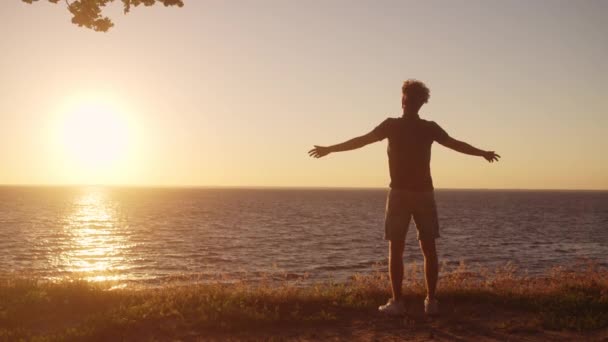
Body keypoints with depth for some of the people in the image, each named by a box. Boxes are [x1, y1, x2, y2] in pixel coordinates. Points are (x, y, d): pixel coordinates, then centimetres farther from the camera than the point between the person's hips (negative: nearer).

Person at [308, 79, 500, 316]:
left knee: (396, 249, 2)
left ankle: (397, 302, -1)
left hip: (400, 193, -2)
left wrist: (329, 149, 10)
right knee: (428, 249, 8)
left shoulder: (392, 125, -5)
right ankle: (431, 301, 8)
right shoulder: (430, 128, 3)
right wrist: (483, 153, 32)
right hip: (424, 193, 3)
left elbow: (361, 141, -1)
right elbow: (456, 144, 15)